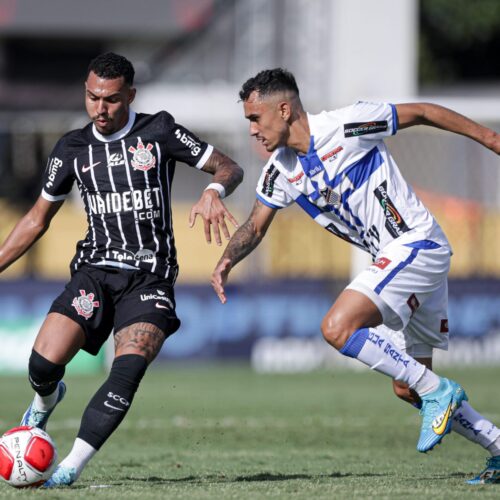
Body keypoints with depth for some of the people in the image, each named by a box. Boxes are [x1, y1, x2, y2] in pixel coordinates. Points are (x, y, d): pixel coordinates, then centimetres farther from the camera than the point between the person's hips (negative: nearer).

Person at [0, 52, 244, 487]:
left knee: (129, 371, -27)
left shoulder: (158, 132, 0)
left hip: (150, 277, -2)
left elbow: (230, 168, 3)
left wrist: (214, 192, -21)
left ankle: (72, 467, -22)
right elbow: (37, 219, 18)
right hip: (95, 271, 2)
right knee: (43, 364, -17)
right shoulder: (72, 149, 8)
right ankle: (46, 401, 22)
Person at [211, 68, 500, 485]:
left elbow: (424, 113, -9)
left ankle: (438, 392, -13)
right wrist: (228, 260, -7)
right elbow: (256, 225, 14)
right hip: (393, 260, 9)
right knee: (407, 387, 9)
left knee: (338, 327, -23)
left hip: (417, 244, -9)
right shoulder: (281, 172, 5)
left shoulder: (346, 126, -16)